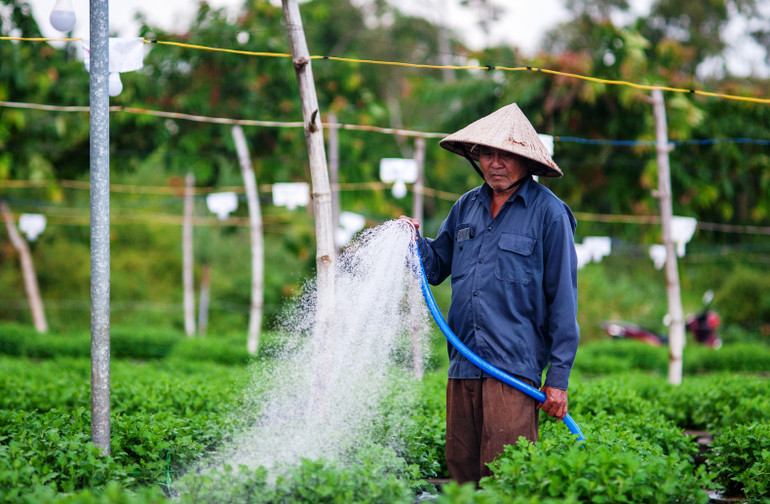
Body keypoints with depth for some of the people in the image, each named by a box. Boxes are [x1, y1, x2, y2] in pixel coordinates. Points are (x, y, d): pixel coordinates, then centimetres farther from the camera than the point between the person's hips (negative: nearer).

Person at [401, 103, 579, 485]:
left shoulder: (549, 213, -2)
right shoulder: (466, 207, 14)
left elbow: (563, 299, -3)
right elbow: (437, 268, 24)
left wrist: (558, 378, -7)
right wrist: (415, 241, 2)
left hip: (514, 367, -5)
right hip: (463, 365, 6)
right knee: (461, 469, 7)